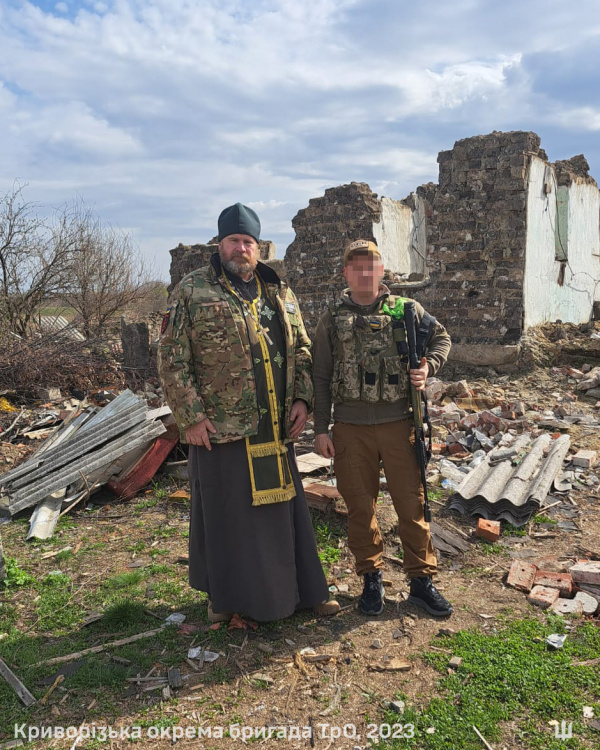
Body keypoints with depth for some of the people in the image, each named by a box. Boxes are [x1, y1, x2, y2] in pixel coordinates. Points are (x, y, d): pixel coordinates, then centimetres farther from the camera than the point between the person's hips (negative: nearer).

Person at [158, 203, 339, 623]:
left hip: (275, 429, 4)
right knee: (226, 514, 8)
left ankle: (303, 590, 29)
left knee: (284, 509, 14)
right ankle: (226, 596, 29)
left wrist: (302, 399, 2)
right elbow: (172, 360, -6)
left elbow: (302, 350, 15)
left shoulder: (280, 293, 12)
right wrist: (190, 415, -12)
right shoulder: (192, 291, -2)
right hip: (220, 429, -4)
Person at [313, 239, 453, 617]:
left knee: (412, 502, 6)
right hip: (351, 428, 1)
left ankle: (422, 579, 22)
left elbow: (442, 338, 16)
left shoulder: (406, 310, 4)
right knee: (360, 506, 10)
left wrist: (427, 366, -5)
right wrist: (321, 429, 2)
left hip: (398, 422, 0)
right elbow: (320, 378, 6)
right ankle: (371, 578, 27)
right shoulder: (332, 320, 5)